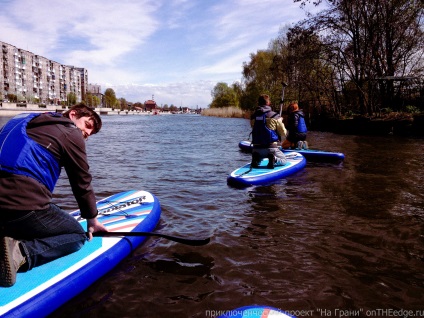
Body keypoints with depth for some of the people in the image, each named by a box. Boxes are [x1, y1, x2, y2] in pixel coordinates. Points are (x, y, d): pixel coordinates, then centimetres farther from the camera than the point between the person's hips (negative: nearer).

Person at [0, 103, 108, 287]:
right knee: (78, 235, 14)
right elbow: (82, 183, 6)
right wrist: (92, 219, 20)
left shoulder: (30, 122, 25)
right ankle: (22, 252, -13)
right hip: (25, 207, -8)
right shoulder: (71, 134, 3)